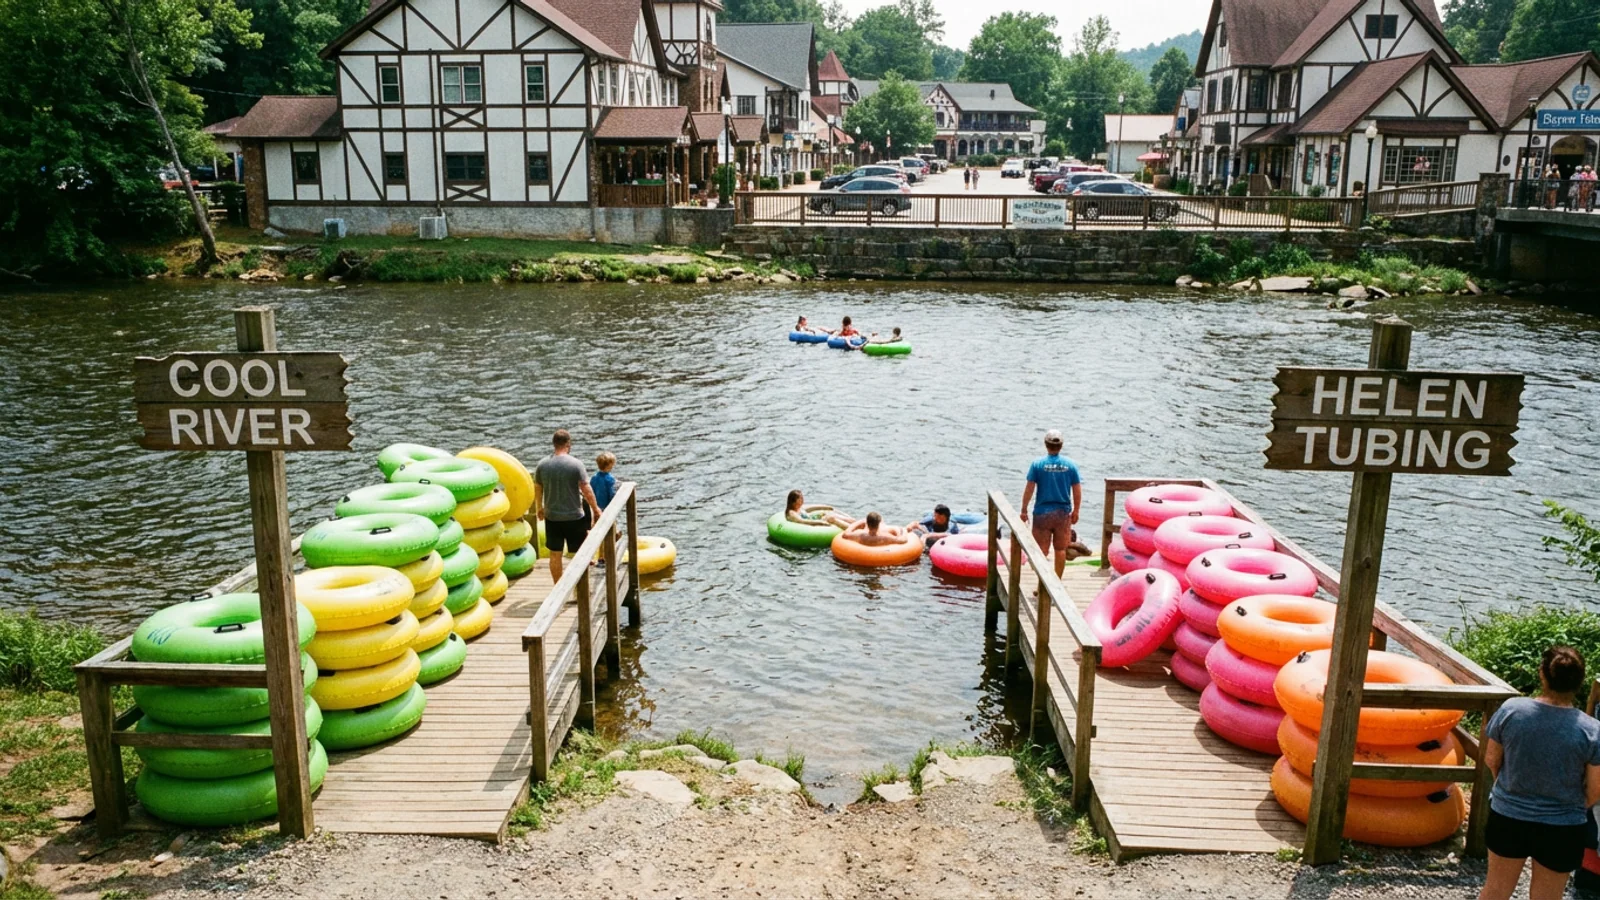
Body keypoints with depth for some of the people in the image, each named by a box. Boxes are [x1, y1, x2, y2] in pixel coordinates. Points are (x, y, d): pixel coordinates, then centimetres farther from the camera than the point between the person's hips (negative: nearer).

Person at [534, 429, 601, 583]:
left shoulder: (542, 464, -3)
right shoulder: (576, 464, -14)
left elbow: (537, 489, 7)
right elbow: (586, 490, -11)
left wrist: (539, 508, 23)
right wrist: (595, 508, 3)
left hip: (552, 517, 3)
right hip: (574, 516, -3)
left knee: (555, 554, 10)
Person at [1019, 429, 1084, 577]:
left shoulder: (1037, 464, -8)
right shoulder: (1070, 465, -2)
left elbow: (1029, 489, -8)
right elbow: (1077, 492, 0)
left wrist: (1024, 510, 2)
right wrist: (1075, 511, 11)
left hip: (1042, 512, -2)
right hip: (1063, 513, 2)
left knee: (1042, 551, 4)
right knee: (1061, 549, 13)